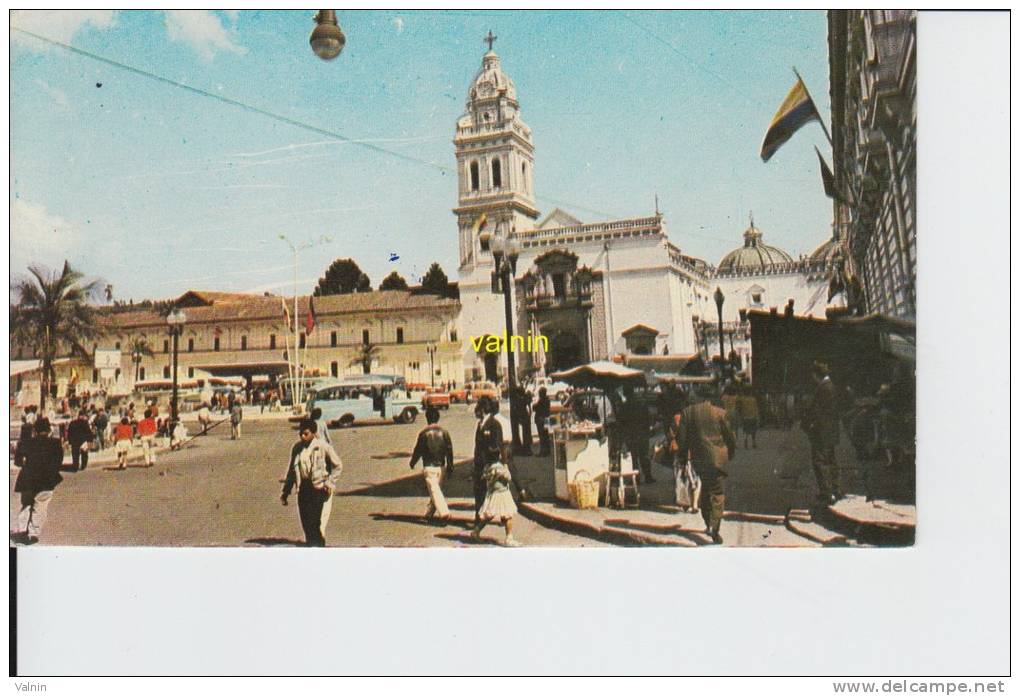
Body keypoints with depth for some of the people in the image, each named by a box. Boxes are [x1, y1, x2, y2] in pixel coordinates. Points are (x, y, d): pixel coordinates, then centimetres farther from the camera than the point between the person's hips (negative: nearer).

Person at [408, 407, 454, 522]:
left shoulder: (424, 432, -9)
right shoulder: (444, 431, 3)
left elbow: (418, 449, -3)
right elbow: (449, 449, 4)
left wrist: (412, 462, 13)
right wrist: (450, 465, 11)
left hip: (429, 466, -5)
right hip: (440, 465, 5)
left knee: (434, 490, -8)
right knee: (437, 489, 19)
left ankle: (444, 512, -21)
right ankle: (430, 512, 31)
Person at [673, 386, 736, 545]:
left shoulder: (687, 412, 0)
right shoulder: (720, 413, -4)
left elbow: (681, 437, 0)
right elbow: (730, 436, 2)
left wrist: (682, 453, 13)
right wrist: (730, 452, 19)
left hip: (698, 458, 3)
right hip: (717, 458, -3)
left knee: (705, 489, 21)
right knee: (718, 493, 0)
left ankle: (708, 524, 23)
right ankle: (714, 527, -14)